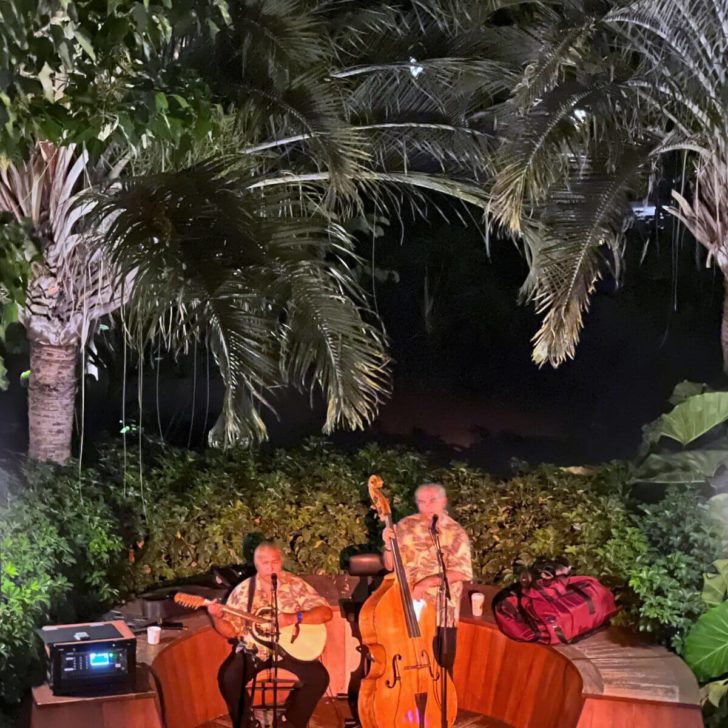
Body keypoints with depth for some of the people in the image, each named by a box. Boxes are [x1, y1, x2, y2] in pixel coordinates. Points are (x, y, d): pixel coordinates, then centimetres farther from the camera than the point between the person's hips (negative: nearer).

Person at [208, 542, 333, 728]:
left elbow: (326, 613, -12)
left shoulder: (295, 585, -5)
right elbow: (230, 631, 0)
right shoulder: (243, 590, -1)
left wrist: (293, 618, -25)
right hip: (253, 649, 0)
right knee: (228, 678, -26)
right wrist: (217, 617, -22)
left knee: (318, 677, -21)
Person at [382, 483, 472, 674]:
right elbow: (390, 566, 4)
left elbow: (461, 571, -12)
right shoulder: (405, 526, 3)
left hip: (441, 613, -2)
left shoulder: (455, 532, -3)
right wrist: (389, 546, -16)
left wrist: (427, 582, -21)